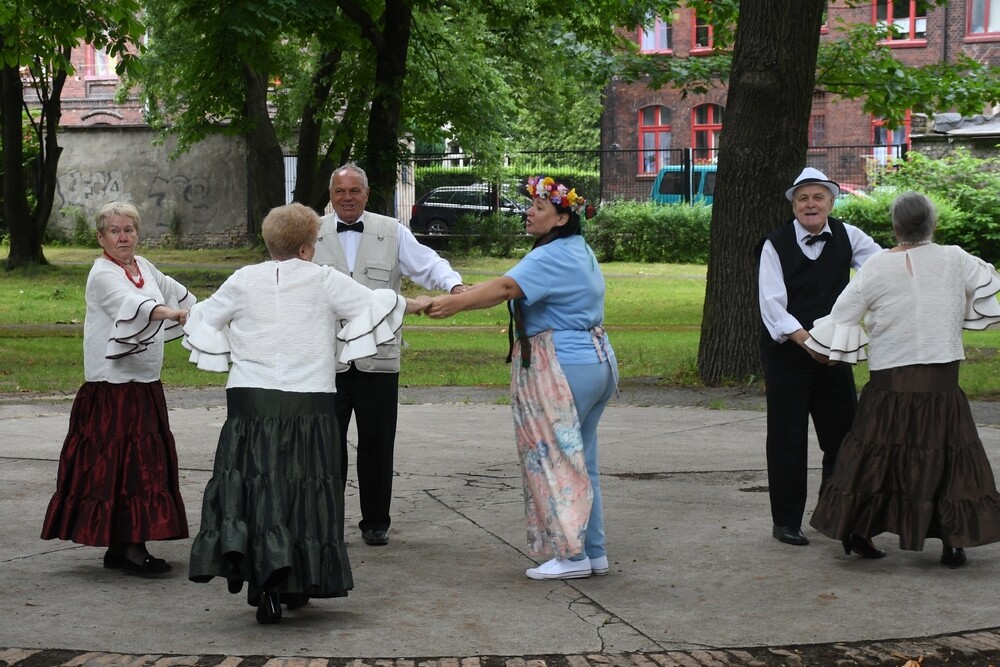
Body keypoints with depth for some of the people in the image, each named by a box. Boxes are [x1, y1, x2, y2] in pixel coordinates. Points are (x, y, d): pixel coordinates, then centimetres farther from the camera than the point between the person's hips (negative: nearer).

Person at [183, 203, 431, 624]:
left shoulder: (244, 281, 4)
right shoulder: (324, 281, 0)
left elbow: (204, 317, 16)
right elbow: (374, 304, 9)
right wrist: (416, 304, 27)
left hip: (250, 401, 1)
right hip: (308, 404, -1)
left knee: (253, 485, 2)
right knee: (303, 489, 6)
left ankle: (265, 582, -14)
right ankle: (296, 583, 11)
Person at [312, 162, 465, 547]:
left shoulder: (392, 233, 8)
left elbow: (428, 265, 3)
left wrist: (454, 285, -16)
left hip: (378, 359, 0)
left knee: (377, 442, 6)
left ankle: (375, 522, 18)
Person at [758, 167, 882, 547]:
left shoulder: (847, 237, 2)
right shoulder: (776, 244, -8)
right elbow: (771, 301, -15)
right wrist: (801, 336, -28)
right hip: (786, 350, -3)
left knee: (843, 431, 8)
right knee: (787, 437, 1)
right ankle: (786, 522, 12)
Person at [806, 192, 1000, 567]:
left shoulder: (879, 269, -8)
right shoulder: (955, 261, -1)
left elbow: (843, 315, -5)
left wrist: (822, 350, 11)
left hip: (891, 381, -1)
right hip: (942, 381, 1)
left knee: (877, 453, 8)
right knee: (947, 456, 6)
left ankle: (857, 531, 15)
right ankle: (952, 542, 4)